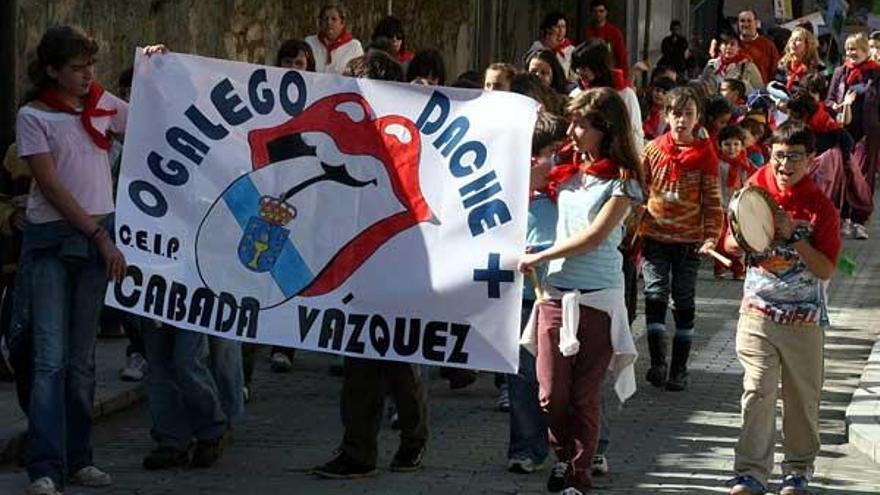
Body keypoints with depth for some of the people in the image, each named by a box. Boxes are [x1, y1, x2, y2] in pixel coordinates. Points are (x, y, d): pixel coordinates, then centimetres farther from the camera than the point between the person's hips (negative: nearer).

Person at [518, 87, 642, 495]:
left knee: (584, 396, 0)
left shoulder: (622, 180, -5)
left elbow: (594, 236, -11)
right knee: (551, 393, 1)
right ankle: (564, 457, 25)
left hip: (597, 299, -4)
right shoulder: (567, 173, 11)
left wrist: (539, 257, -7)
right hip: (555, 292, 4)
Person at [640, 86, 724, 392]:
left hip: (690, 239, -1)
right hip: (655, 236, 1)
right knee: (655, 295, -9)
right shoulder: (653, 150, 2)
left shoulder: (705, 153, -1)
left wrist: (712, 236, -10)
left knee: (684, 302, 6)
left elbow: (712, 199, -1)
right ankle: (657, 363, -8)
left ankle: (679, 369, 11)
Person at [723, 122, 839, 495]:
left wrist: (793, 236, -21)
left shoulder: (820, 207, -6)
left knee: (802, 399, 7)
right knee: (757, 393, -5)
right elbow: (730, 245, 9)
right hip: (758, 311, 1)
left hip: (804, 318, -1)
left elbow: (826, 270, -11)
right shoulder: (756, 191, 2)